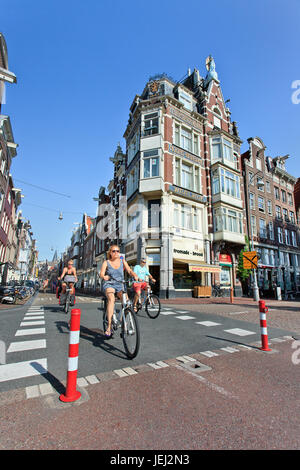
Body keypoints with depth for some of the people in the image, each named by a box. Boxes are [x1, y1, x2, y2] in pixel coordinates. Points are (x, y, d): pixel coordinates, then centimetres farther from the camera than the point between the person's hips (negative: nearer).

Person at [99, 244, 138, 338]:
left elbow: (129, 270, -4)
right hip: (108, 284, -2)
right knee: (111, 298, -33)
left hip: (119, 285, 3)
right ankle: (109, 326, -32)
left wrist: (135, 276, -26)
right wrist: (104, 276, -36)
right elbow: (101, 274, -11)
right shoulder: (106, 262, 3)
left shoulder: (122, 261, 8)